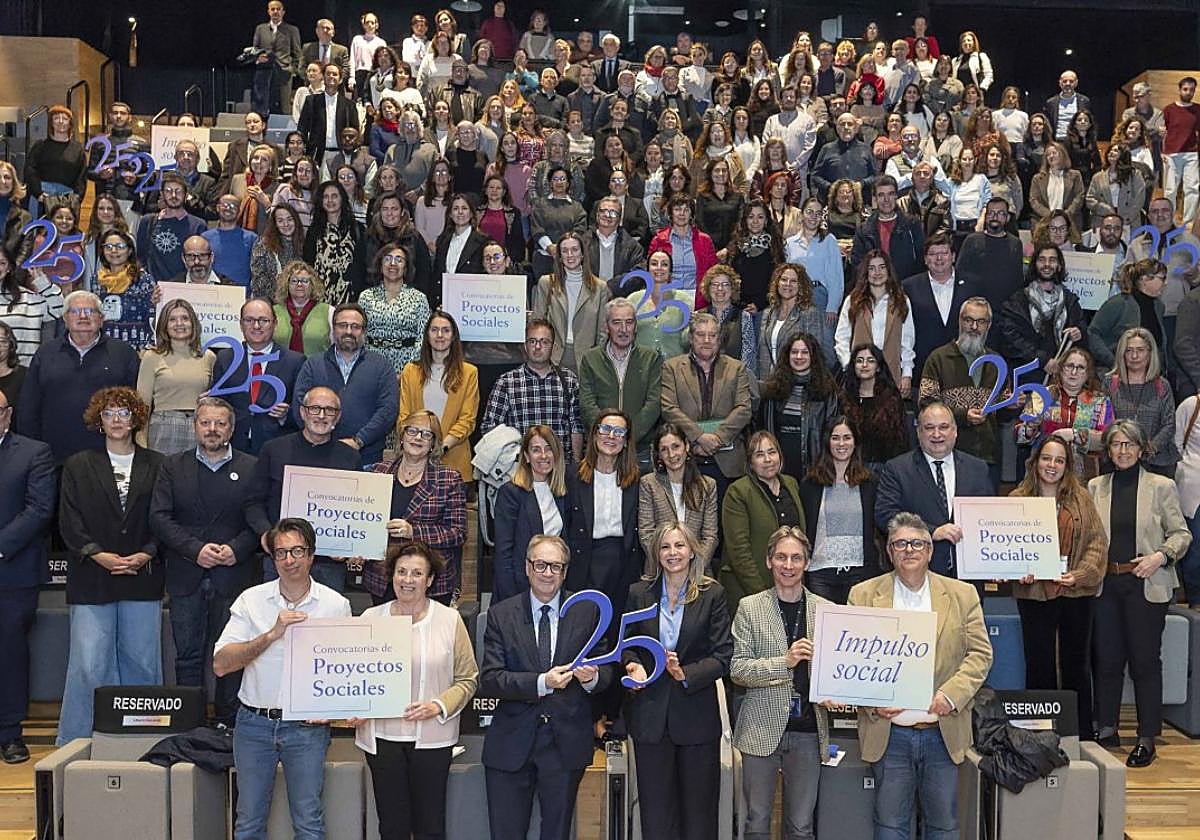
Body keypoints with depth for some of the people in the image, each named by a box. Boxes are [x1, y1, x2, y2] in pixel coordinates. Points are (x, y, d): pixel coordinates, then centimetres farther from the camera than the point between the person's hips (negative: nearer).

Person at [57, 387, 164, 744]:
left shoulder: (156, 466, 8)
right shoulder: (78, 466, 9)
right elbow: (69, 522, 2)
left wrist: (146, 555, -10)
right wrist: (98, 555, -11)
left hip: (143, 578, 1)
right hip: (91, 579, -1)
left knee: (142, 662, 5)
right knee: (88, 665, -3)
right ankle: (76, 743, 7)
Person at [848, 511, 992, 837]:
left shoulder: (962, 595, 5)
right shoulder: (864, 595, 2)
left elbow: (980, 653, 2)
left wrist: (952, 694, -12)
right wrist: (870, 700, -13)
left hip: (943, 732, 1)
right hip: (888, 732, -1)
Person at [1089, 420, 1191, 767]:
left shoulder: (1161, 487, 2)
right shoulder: (1096, 486, 9)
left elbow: (1181, 533, 3)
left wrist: (1161, 556, -13)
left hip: (1146, 585, -3)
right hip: (1105, 583, 3)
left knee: (1145, 660, 0)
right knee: (1106, 658, 8)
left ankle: (1147, 739, 8)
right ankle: (1106, 729, 21)